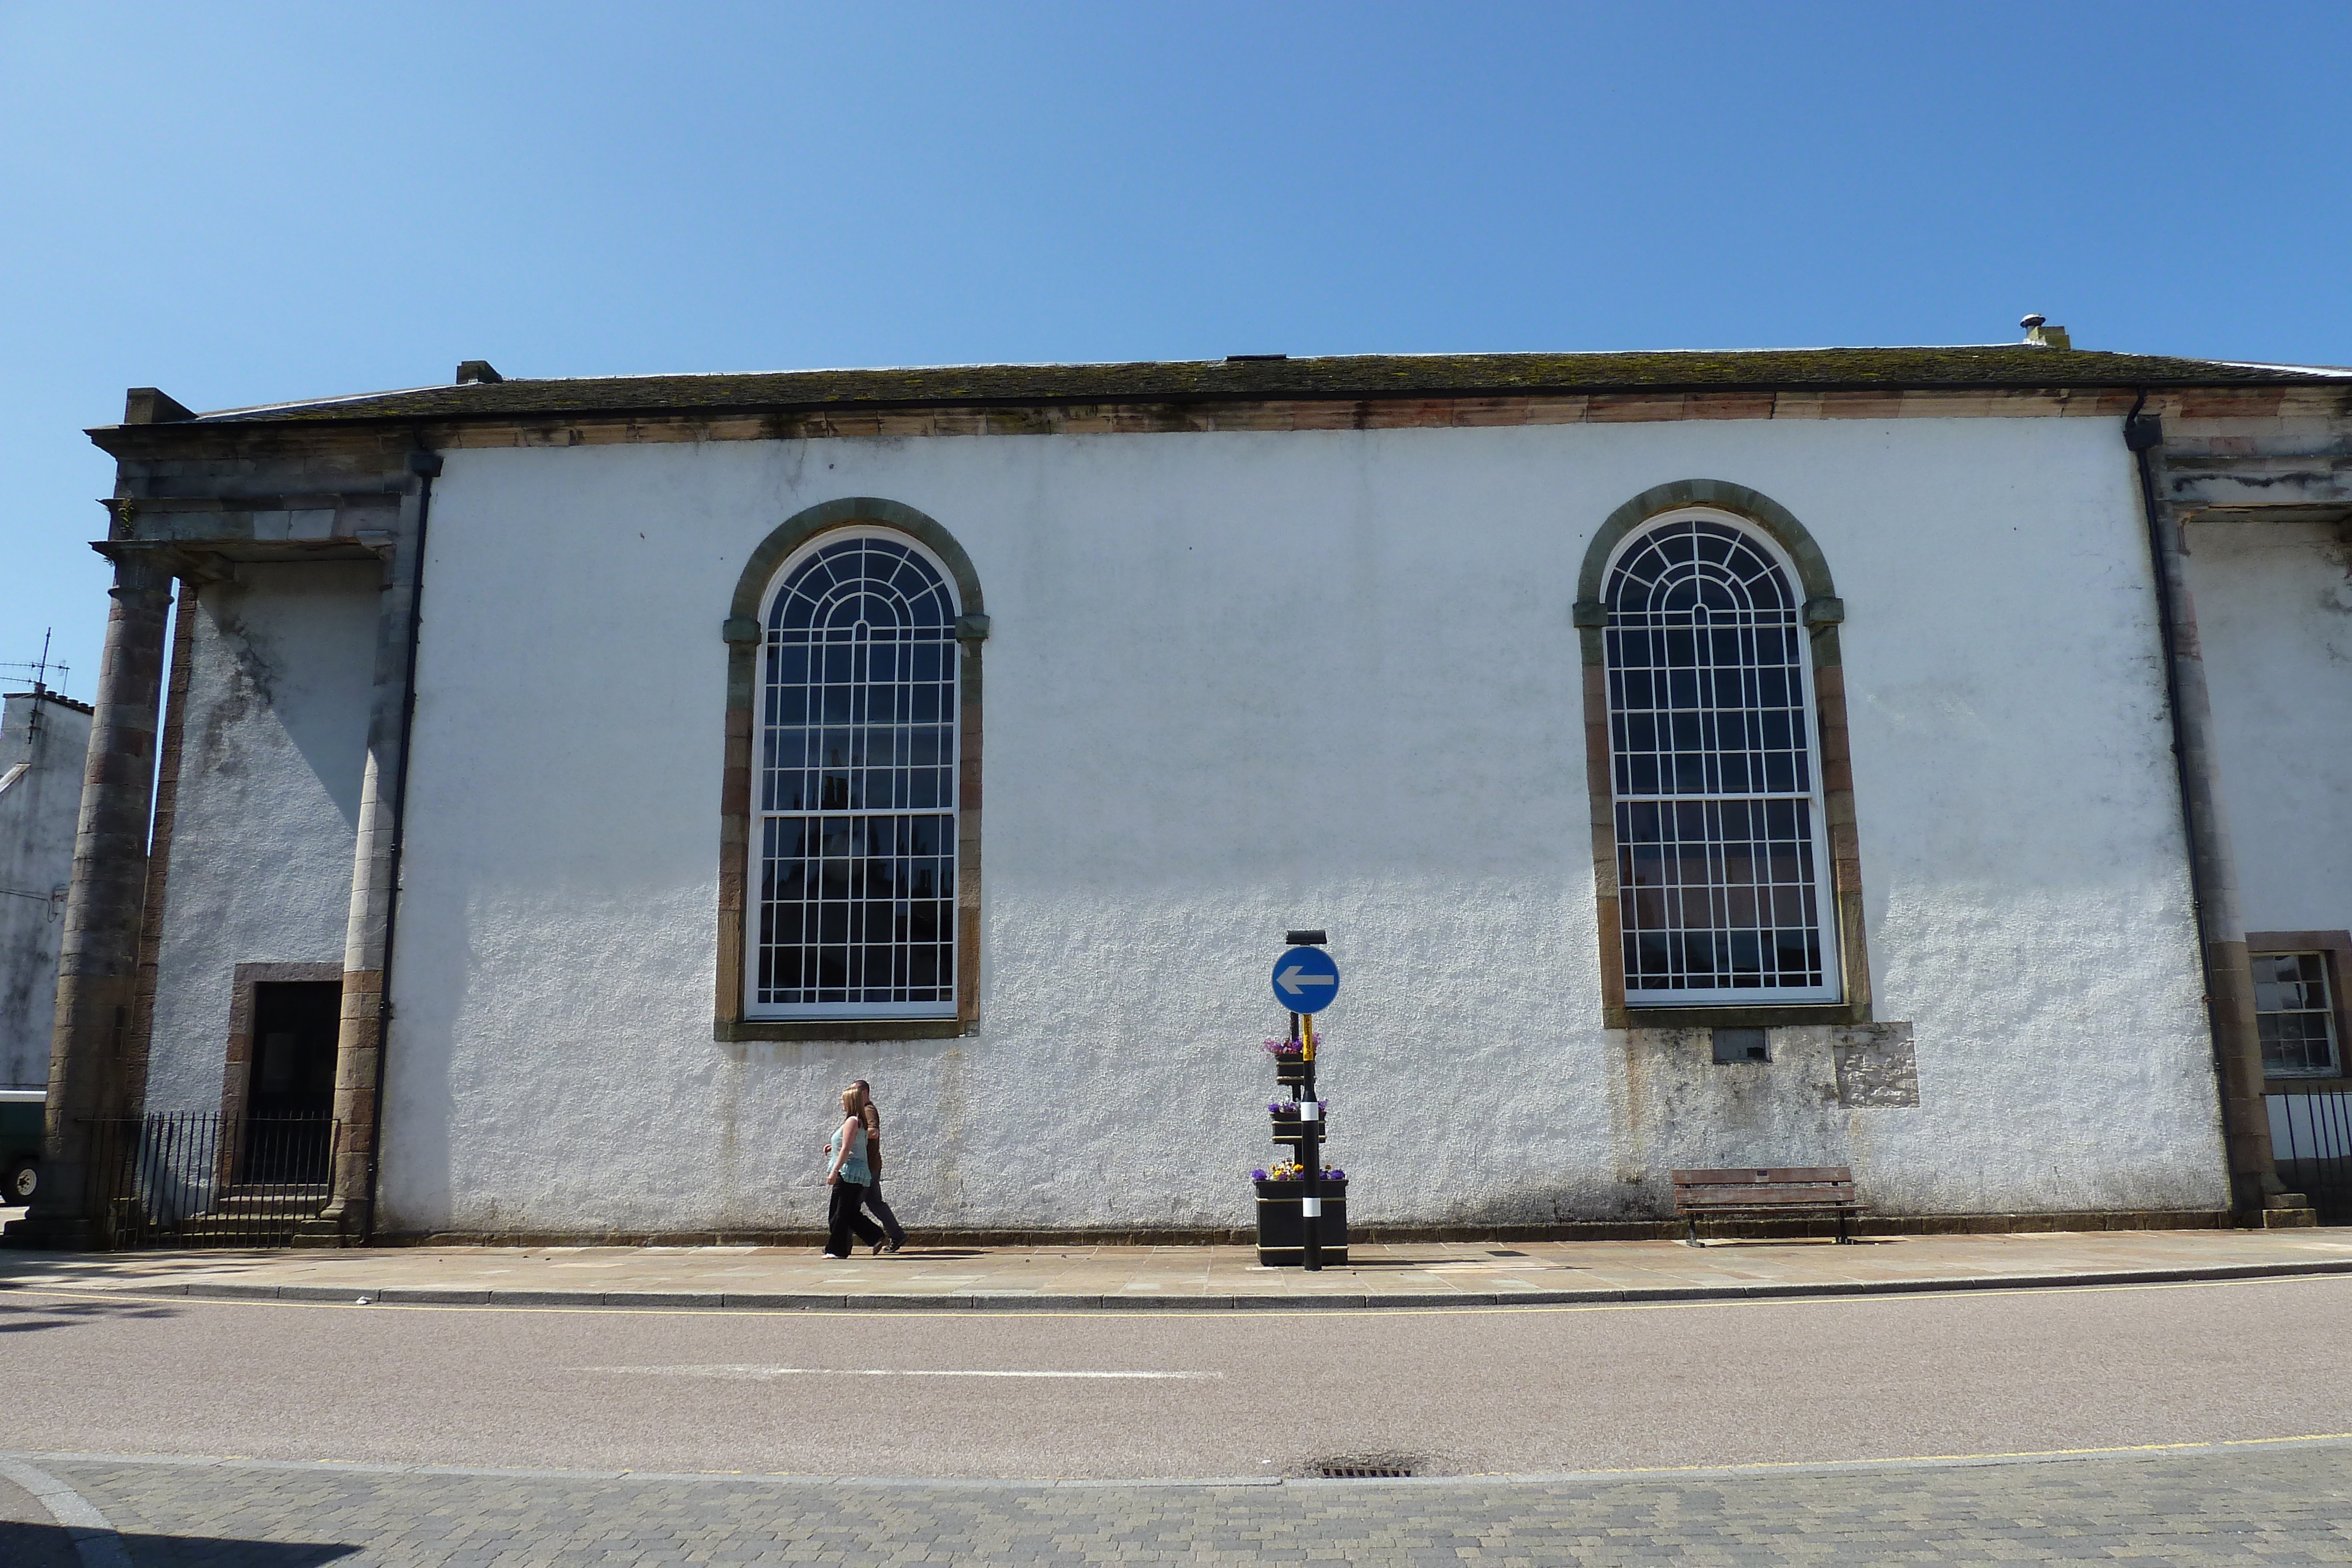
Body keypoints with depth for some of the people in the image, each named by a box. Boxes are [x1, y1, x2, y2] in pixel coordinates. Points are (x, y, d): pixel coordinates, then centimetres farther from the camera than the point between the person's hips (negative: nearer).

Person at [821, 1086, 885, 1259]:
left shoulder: (851, 1121, -13)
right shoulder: (860, 1121, 16)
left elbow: (846, 1149, -19)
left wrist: (834, 1171, -19)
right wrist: (834, 1147, 27)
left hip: (848, 1173, -10)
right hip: (858, 1175, 10)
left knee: (839, 1213, -2)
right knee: (850, 1213, 13)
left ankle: (836, 1250, 3)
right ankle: (876, 1237, 9)